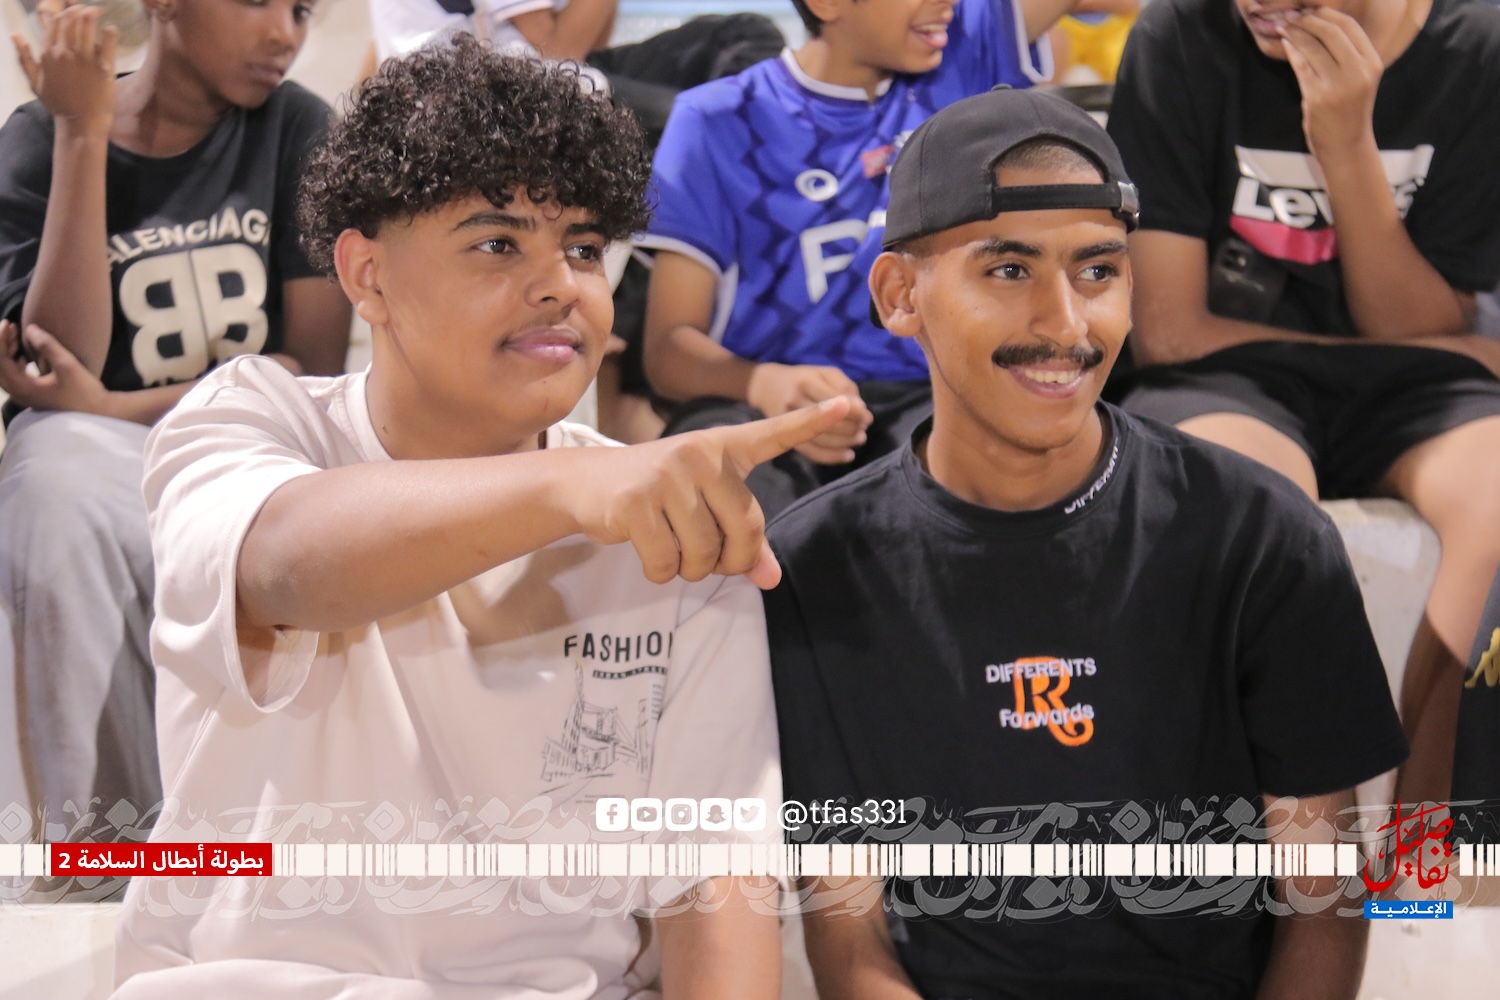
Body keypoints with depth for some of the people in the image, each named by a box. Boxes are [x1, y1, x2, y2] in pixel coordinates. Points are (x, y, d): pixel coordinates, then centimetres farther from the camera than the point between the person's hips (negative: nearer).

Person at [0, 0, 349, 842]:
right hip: (101, 458, -1)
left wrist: (114, 407, -15)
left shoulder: (299, 130, -1)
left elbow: (316, 364, -4)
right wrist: (83, 135, -19)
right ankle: (105, 832, -20)